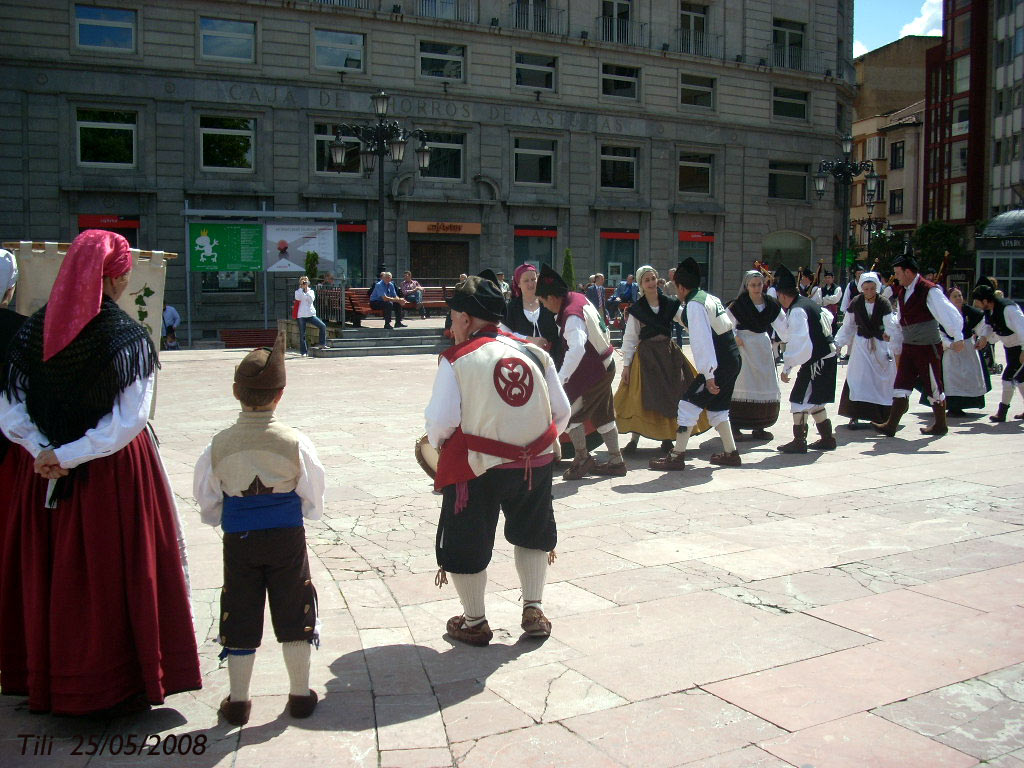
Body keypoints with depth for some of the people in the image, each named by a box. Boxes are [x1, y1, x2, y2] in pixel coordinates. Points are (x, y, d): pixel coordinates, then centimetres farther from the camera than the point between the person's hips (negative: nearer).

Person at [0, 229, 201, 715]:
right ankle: (116, 686, 20)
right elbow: (127, 422, -19)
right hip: (114, 475, -4)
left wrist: (46, 452, -7)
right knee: (113, 576, 8)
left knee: (46, 577, 17)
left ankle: (45, 681, 32)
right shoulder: (127, 337, -14)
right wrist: (68, 456, -15)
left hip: (43, 473, 5)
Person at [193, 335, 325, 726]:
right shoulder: (296, 443, -13)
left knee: (239, 617, 13)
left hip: (238, 543, 1)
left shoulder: (219, 445, -11)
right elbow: (313, 502, -4)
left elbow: (209, 506, 0)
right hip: (288, 539, 0)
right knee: (294, 613, 13)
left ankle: (238, 700, 24)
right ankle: (300, 695, 24)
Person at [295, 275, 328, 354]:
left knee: (323, 326, -14)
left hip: (311, 314, 2)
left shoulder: (311, 291, 11)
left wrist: (307, 290, -10)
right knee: (302, 334, 0)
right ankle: (303, 352, 9)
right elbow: (298, 298, -16)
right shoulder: (298, 291, 6)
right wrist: (301, 288, -10)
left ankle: (322, 344, -4)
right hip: (301, 315, -2)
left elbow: (312, 299, -7)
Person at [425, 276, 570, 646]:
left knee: (464, 545, 15)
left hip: (478, 467, -4)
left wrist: (436, 444, 9)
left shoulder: (456, 359, -10)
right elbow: (562, 412, 6)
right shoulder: (535, 352, 3)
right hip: (536, 463, 4)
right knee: (532, 534, 26)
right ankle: (534, 611, 30)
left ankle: (474, 622, 27)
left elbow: (441, 422, -13)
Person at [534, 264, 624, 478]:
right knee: (603, 415, 16)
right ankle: (616, 461, 23)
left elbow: (576, 350, -40)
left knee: (569, 413, -1)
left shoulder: (572, 316, -27)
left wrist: (559, 380, -42)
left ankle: (583, 459, 8)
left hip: (592, 372, -10)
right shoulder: (578, 298, 1)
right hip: (604, 366, 10)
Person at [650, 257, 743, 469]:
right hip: (732, 360, 9)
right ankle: (731, 453, 27)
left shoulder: (694, 304, -15)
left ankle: (677, 456, -3)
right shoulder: (709, 298, 13)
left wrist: (709, 375, -24)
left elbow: (702, 341, -22)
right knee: (717, 407, 20)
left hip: (718, 363, -9)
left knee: (689, 403, -5)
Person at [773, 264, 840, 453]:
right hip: (827, 356, 10)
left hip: (817, 360, -10)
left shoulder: (796, 311, -19)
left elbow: (798, 343, -24)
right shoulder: (808, 303, 10)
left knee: (800, 399, -4)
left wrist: (786, 367, -19)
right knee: (814, 401, 18)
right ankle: (827, 438, 25)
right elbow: (828, 318, 25)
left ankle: (799, 442, 1)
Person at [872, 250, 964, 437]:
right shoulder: (902, 292, 9)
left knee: (933, 388, 6)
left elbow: (949, 313, -20)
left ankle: (940, 425, 22)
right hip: (908, 348, 7)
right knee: (901, 386, 1)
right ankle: (891, 425, -1)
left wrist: (958, 338, -24)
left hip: (928, 348, -7)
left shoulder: (930, 291, -16)